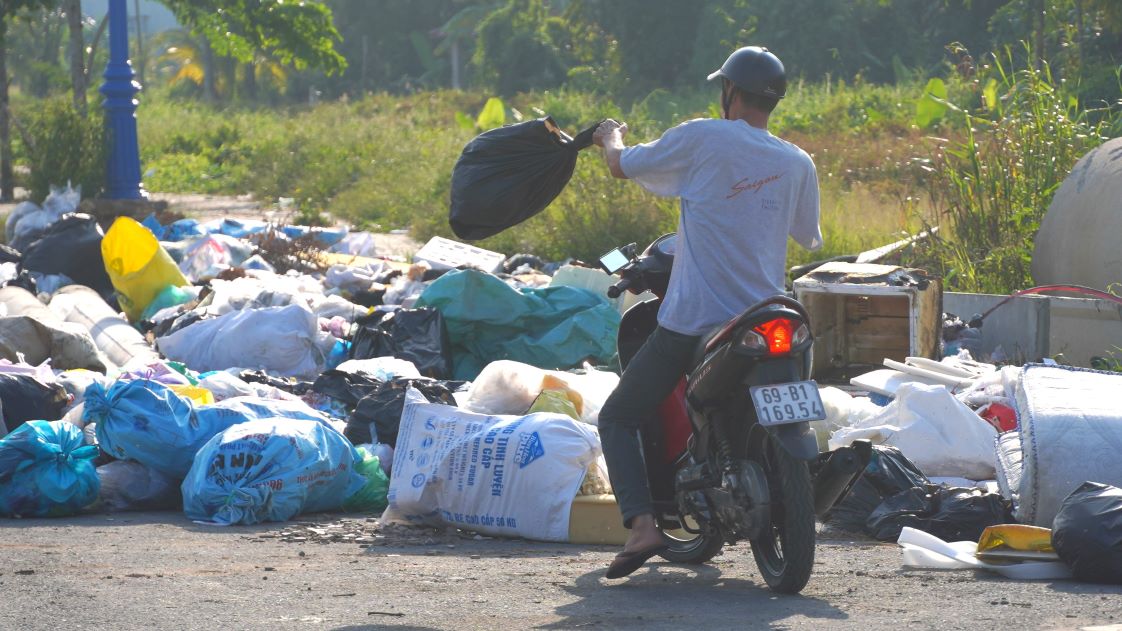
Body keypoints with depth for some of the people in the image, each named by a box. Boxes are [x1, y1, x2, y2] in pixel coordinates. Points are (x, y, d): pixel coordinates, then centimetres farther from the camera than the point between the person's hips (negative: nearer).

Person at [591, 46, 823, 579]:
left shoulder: (702, 139, -9)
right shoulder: (798, 165, 3)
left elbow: (622, 166, 3)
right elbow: (810, 239, 18)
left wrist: (610, 137, 26)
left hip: (690, 321, -4)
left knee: (618, 419, 7)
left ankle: (641, 522, -15)